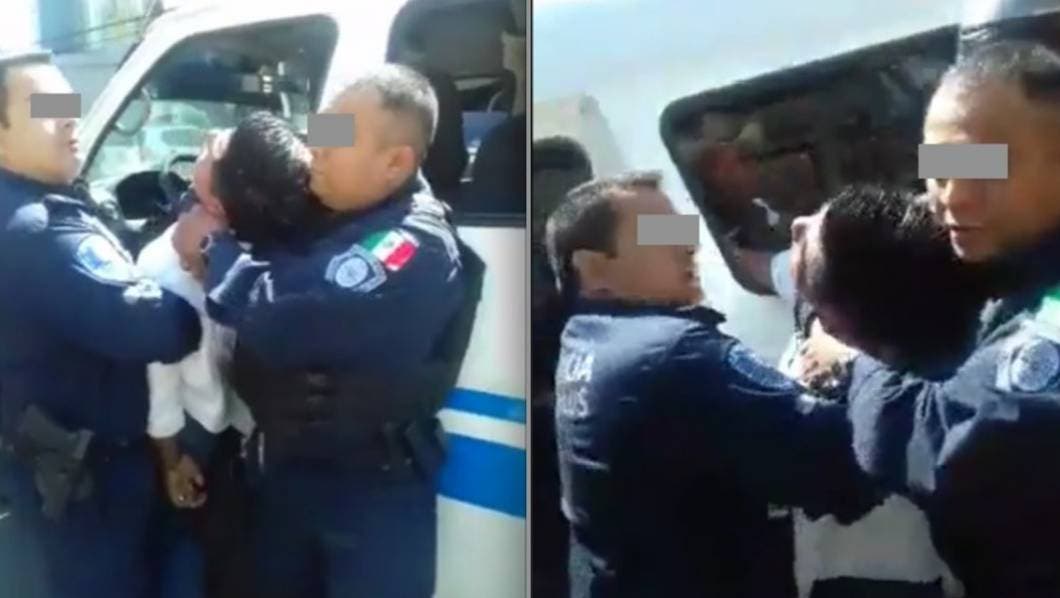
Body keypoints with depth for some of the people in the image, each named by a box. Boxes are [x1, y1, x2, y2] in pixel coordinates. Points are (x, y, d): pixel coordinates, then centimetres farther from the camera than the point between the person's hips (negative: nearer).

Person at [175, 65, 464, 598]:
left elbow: (278, 324, -34)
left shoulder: (413, 248, -27)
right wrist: (218, 188, -11)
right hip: (285, 464, 8)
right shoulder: (322, 201, 0)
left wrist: (214, 244, -17)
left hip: (371, 493, -8)